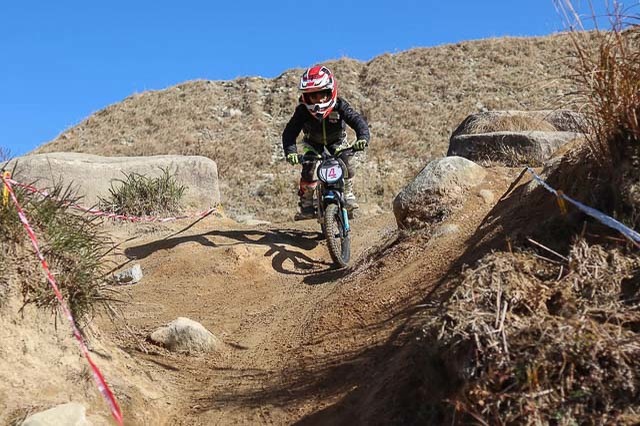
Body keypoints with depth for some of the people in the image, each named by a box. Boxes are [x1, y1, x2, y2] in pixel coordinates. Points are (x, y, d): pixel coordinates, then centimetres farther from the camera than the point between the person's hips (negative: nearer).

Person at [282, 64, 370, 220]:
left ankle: (348, 195, 0)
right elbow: (290, 131, -39)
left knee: (346, 161, -22)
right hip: (313, 142, 0)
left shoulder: (339, 106, -33)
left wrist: (363, 138, -60)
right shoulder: (303, 110, -33)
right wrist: (290, 151, -57)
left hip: (336, 140, 0)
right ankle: (306, 205, -3)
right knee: (308, 168, -18)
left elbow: (358, 121, -39)